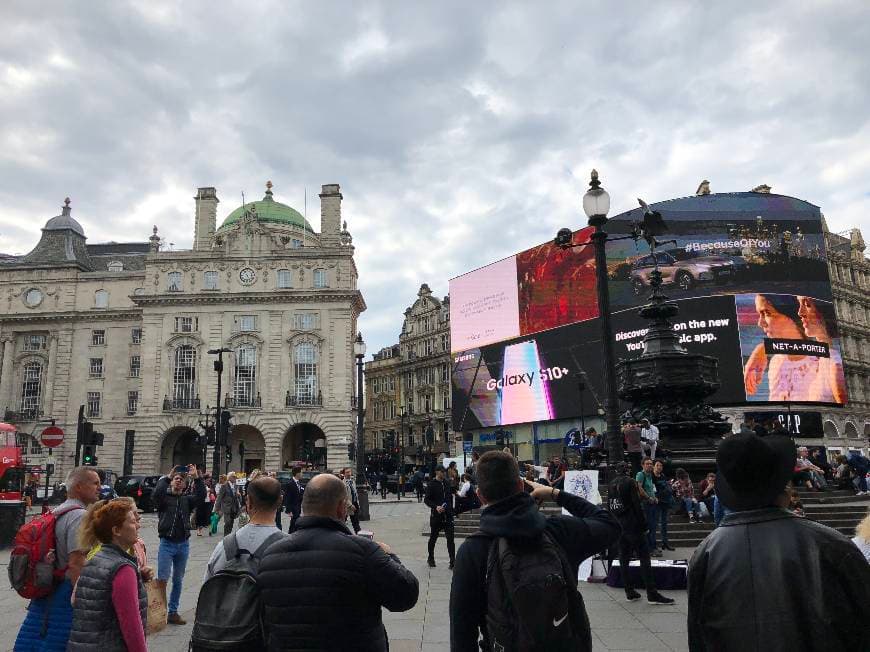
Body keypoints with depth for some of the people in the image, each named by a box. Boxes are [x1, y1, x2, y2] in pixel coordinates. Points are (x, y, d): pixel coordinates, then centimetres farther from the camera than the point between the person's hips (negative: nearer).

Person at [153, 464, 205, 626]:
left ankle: (173, 612, 21)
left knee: (178, 581, 11)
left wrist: (196, 477, -19)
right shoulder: (164, 497, 1)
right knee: (162, 579, -6)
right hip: (167, 544, -3)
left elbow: (201, 495, -10)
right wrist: (167, 477, -20)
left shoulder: (187, 499, 7)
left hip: (183, 545, 3)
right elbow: (155, 494, -21)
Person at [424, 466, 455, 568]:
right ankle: (430, 559, 29)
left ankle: (453, 561, -1)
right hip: (436, 516, -3)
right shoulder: (431, 484, -6)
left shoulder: (446, 483, 10)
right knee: (433, 538, 11)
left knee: (450, 538, -4)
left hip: (448, 515, 3)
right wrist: (436, 507, -24)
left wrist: (451, 509, 14)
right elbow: (426, 500, -10)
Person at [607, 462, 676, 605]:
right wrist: (644, 524, -9)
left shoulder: (611, 484, 11)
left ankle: (630, 592, 11)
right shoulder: (630, 482, -8)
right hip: (633, 526, -7)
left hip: (618, 527, 7)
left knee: (623, 559, 9)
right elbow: (637, 505, -14)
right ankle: (652, 594, -7)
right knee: (644, 558, -4)